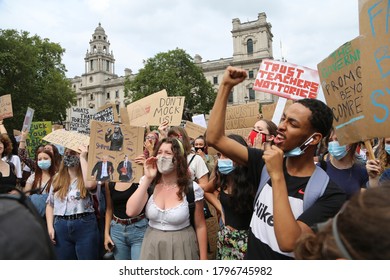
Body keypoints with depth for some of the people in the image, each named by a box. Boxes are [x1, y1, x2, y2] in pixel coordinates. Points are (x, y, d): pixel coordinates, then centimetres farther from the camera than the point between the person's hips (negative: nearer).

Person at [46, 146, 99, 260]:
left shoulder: (88, 176, 0)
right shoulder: (57, 180, 13)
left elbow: (90, 184, -25)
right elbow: (50, 204, 14)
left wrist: (83, 158, -15)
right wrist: (50, 227, 0)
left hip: (85, 225, -4)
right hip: (61, 226, 4)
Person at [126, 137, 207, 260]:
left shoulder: (192, 189, -13)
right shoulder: (148, 184, -4)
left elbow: (200, 226, -6)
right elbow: (131, 212, -16)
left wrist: (203, 259, -4)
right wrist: (147, 179, -18)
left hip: (181, 248, -2)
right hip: (152, 246, 3)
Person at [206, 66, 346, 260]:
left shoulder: (329, 193, -22)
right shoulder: (266, 162, -8)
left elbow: (288, 242, -34)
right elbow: (215, 138, -11)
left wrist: (277, 176, -33)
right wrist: (226, 85, -13)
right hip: (251, 256, 5)